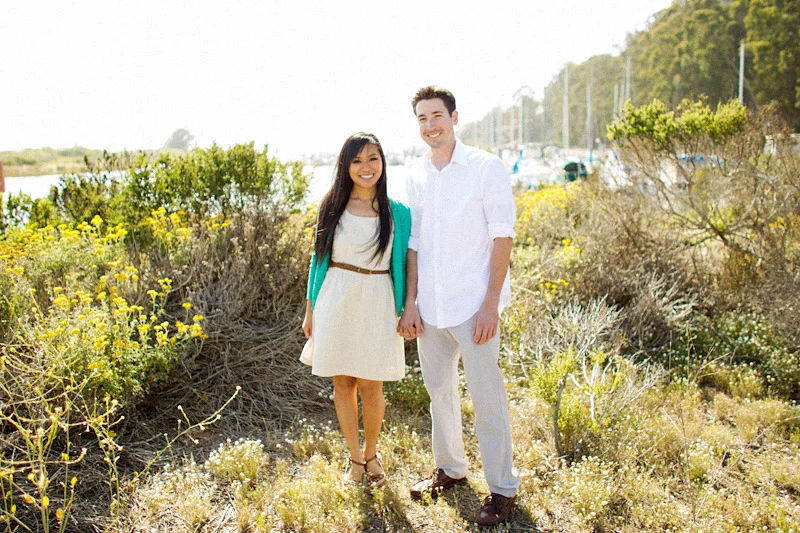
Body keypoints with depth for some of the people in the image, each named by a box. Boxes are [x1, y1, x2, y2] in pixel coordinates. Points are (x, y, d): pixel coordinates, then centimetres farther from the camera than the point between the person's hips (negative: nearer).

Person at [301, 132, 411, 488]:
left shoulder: (398, 213, -1)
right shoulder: (331, 207, 2)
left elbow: (402, 266, 4)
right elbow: (318, 259, 8)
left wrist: (406, 312, 1)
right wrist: (310, 309, 8)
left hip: (377, 305, -1)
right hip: (336, 301, 1)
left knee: (370, 387, 4)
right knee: (342, 384, 9)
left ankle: (371, 454, 29)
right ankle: (355, 457, 28)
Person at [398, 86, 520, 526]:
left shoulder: (485, 168, -6)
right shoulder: (417, 177, 9)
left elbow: (502, 237, -8)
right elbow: (415, 245, 12)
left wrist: (491, 304, -14)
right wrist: (410, 304, 6)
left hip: (473, 304, -5)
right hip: (430, 307, 6)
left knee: (486, 398, 1)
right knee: (439, 390, 17)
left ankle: (502, 488, 16)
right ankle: (450, 469, 35)